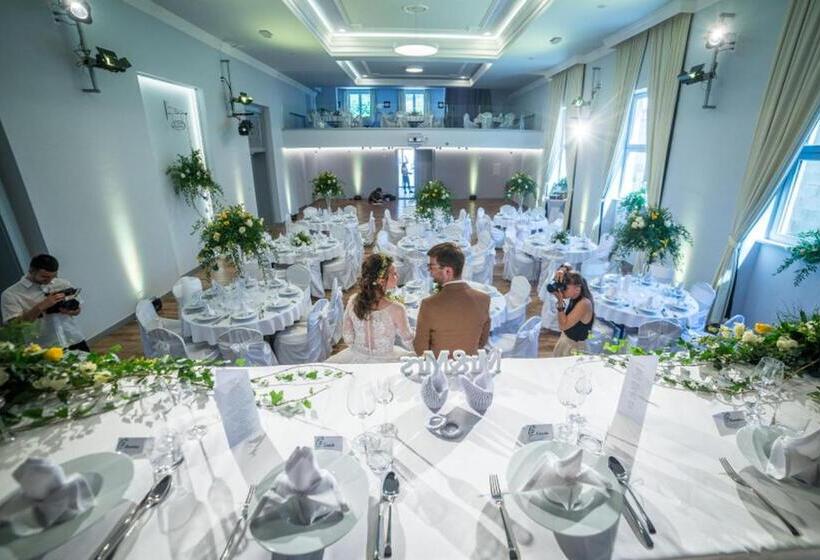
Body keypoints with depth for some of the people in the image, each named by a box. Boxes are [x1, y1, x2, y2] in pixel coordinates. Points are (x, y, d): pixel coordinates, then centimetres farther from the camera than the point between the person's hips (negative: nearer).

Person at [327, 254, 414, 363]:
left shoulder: (353, 302, -12)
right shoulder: (396, 309, -24)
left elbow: (348, 339, -1)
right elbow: (408, 342, -9)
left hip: (356, 359, 4)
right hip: (384, 363, -3)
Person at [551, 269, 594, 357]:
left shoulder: (584, 303, -30)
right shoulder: (575, 296, -7)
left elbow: (563, 326, -28)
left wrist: (560, 301, -32)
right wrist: (563, 270, -20)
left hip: (574, 346, -8)